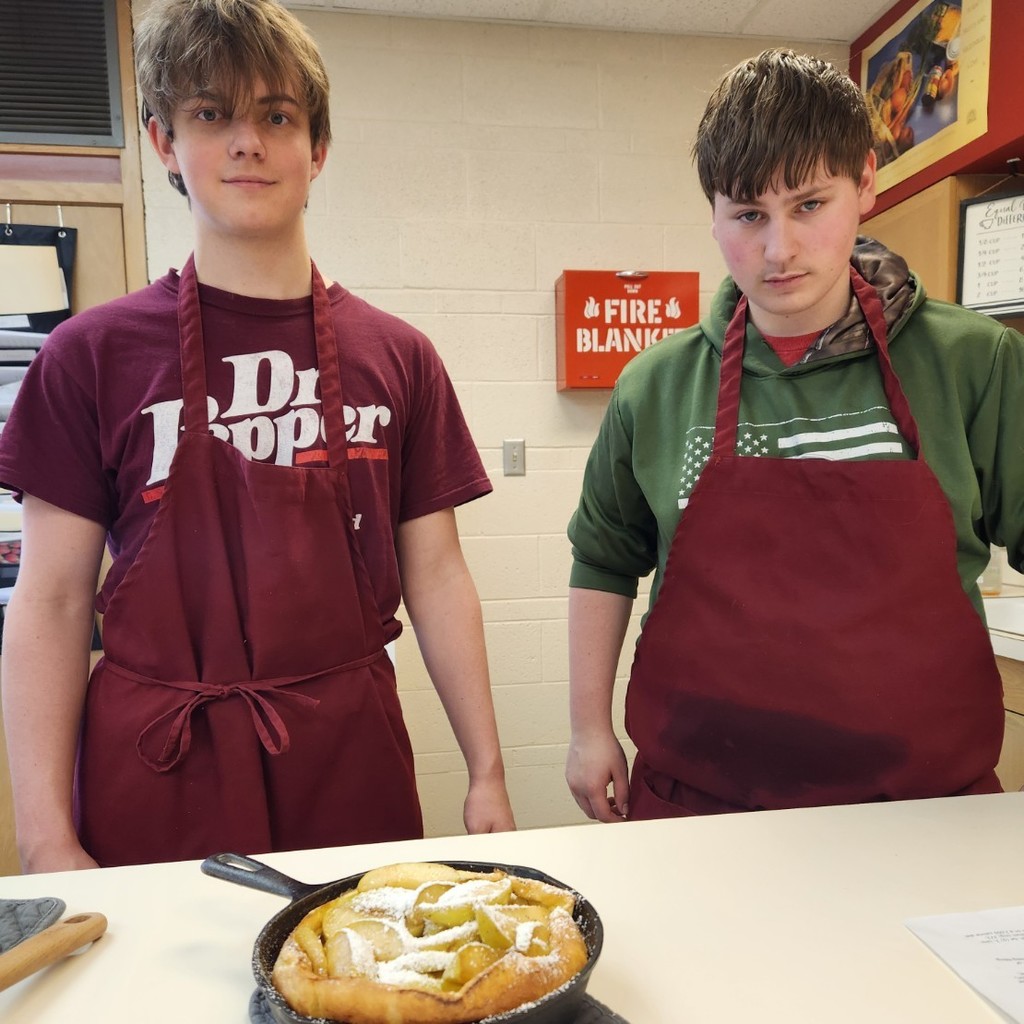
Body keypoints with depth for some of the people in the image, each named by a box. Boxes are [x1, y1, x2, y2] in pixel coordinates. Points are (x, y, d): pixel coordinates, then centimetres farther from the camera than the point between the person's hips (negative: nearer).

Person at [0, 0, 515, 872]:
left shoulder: (396, 357, 1)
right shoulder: (93, 355, -2)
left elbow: (435, 575, 2)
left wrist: (487, 774, 2)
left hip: (351, 759, 2)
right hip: (154, 771, 0)